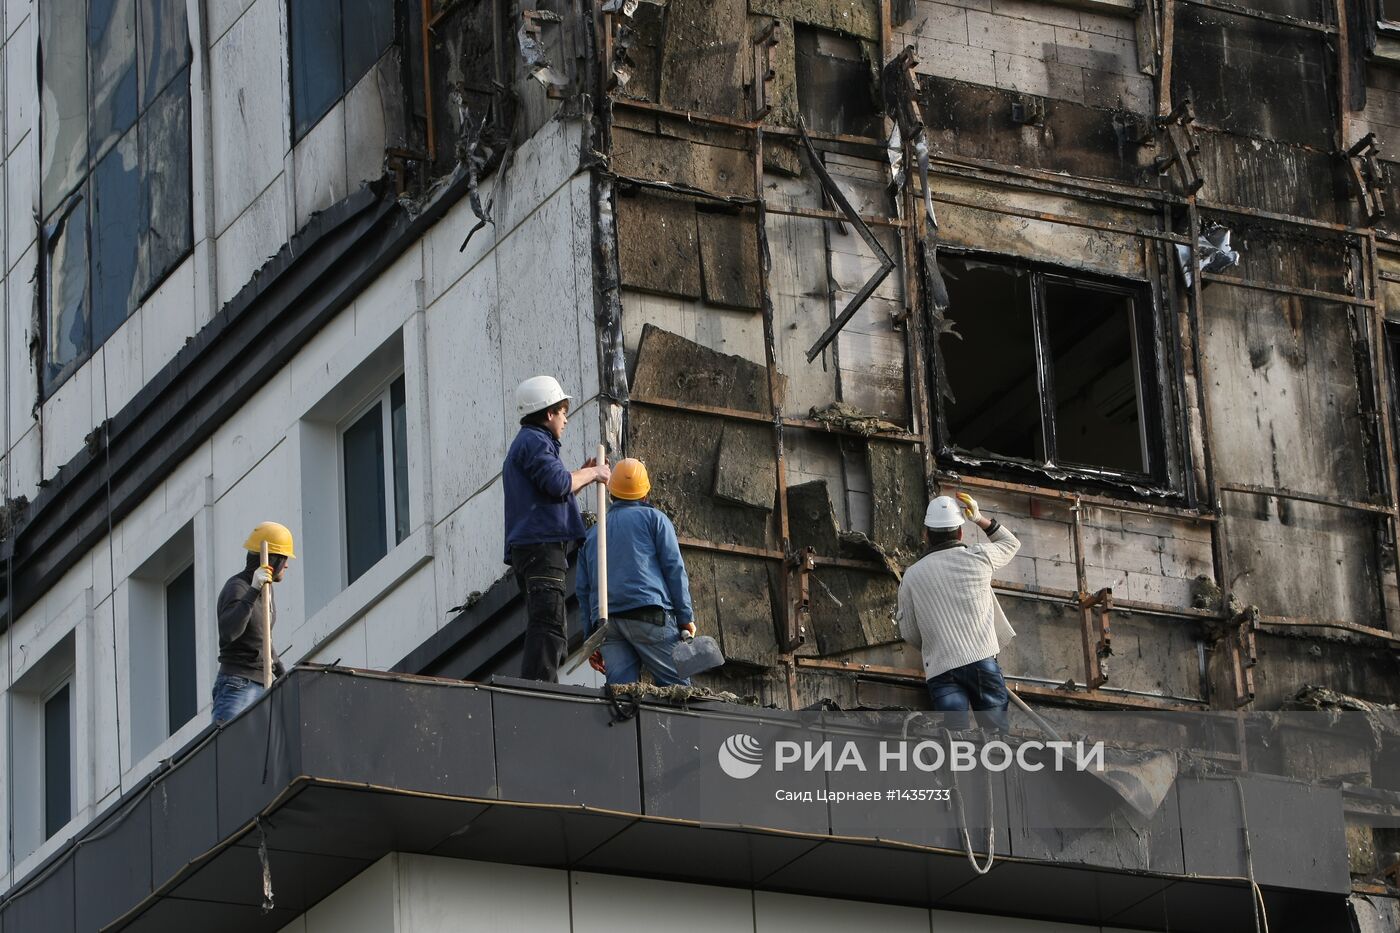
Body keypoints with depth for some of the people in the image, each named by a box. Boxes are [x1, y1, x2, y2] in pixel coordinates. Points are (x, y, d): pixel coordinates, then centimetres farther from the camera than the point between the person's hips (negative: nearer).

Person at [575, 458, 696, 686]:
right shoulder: (653, 518, 13)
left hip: (606, 621, 4)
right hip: (649, 614, -4)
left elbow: (583, 589, 21)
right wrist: (686, 617, 1)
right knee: (677, 686, -7)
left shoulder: (592, 533, 26)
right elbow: (674, 567, 3)